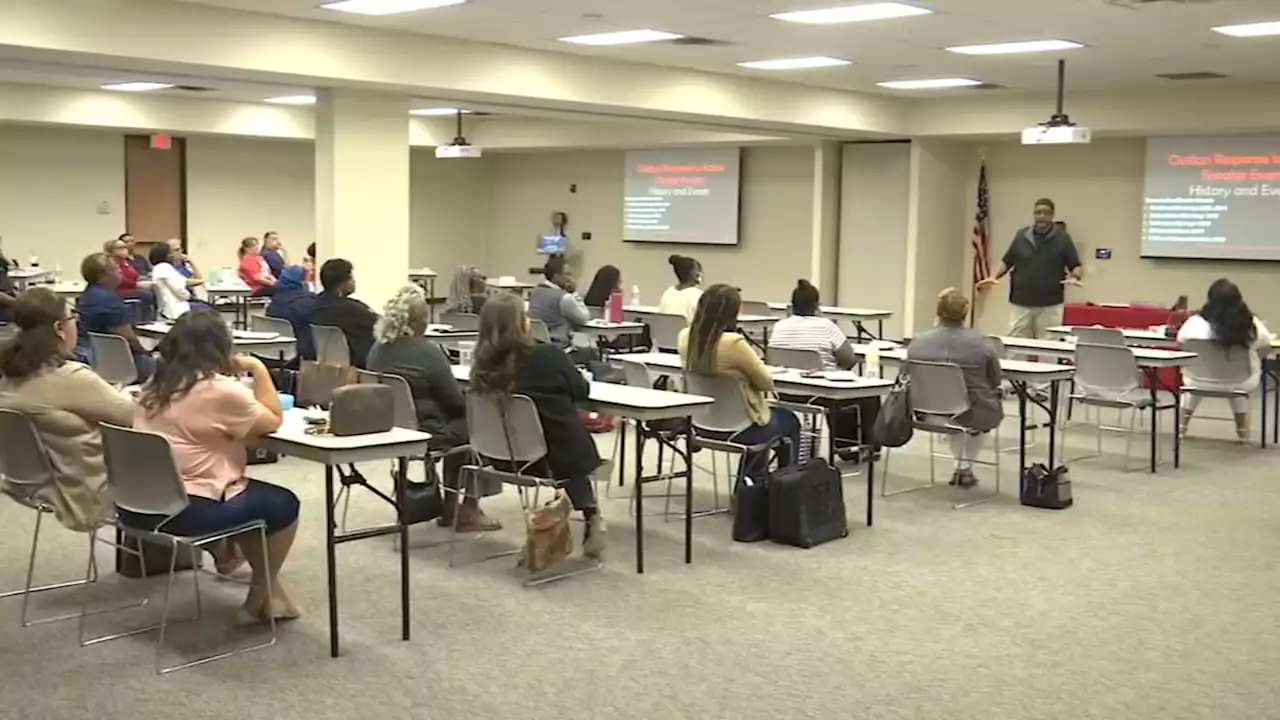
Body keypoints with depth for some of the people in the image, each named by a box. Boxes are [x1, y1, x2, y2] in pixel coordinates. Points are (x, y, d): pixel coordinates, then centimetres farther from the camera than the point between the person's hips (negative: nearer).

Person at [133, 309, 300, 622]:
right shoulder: (221, 390, -14)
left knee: (248, 490, 29)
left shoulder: (156, 384, 11)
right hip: (187, 510, -9)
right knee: (284, 504, 12)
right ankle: (263, 593, 23)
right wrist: (258, 369, 3)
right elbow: (273, 421, -3)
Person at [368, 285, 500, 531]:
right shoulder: (426, 351, -19)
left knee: (458, 420, 26)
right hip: (426, 434, -8)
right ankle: (468, 510, 13)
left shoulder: (378, 350, 3)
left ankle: (450, 505, 30)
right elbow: (456, 402, -12)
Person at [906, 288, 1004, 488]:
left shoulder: (918, 342, -9)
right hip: (973, 413, -2)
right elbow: (995, 381, -1)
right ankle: (966, 466, 29)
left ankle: (960, 466, 35)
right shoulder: (979, 342, -14)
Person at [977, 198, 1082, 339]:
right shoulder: (1021, 236, 6)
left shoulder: (1062, 238, 0)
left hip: (1050, 305, -2)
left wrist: (1074, 278, -18)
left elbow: (1076, 265, 3)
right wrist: (994, 277, -4)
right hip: (1021, 303, 2)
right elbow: (1007, 261, 12)